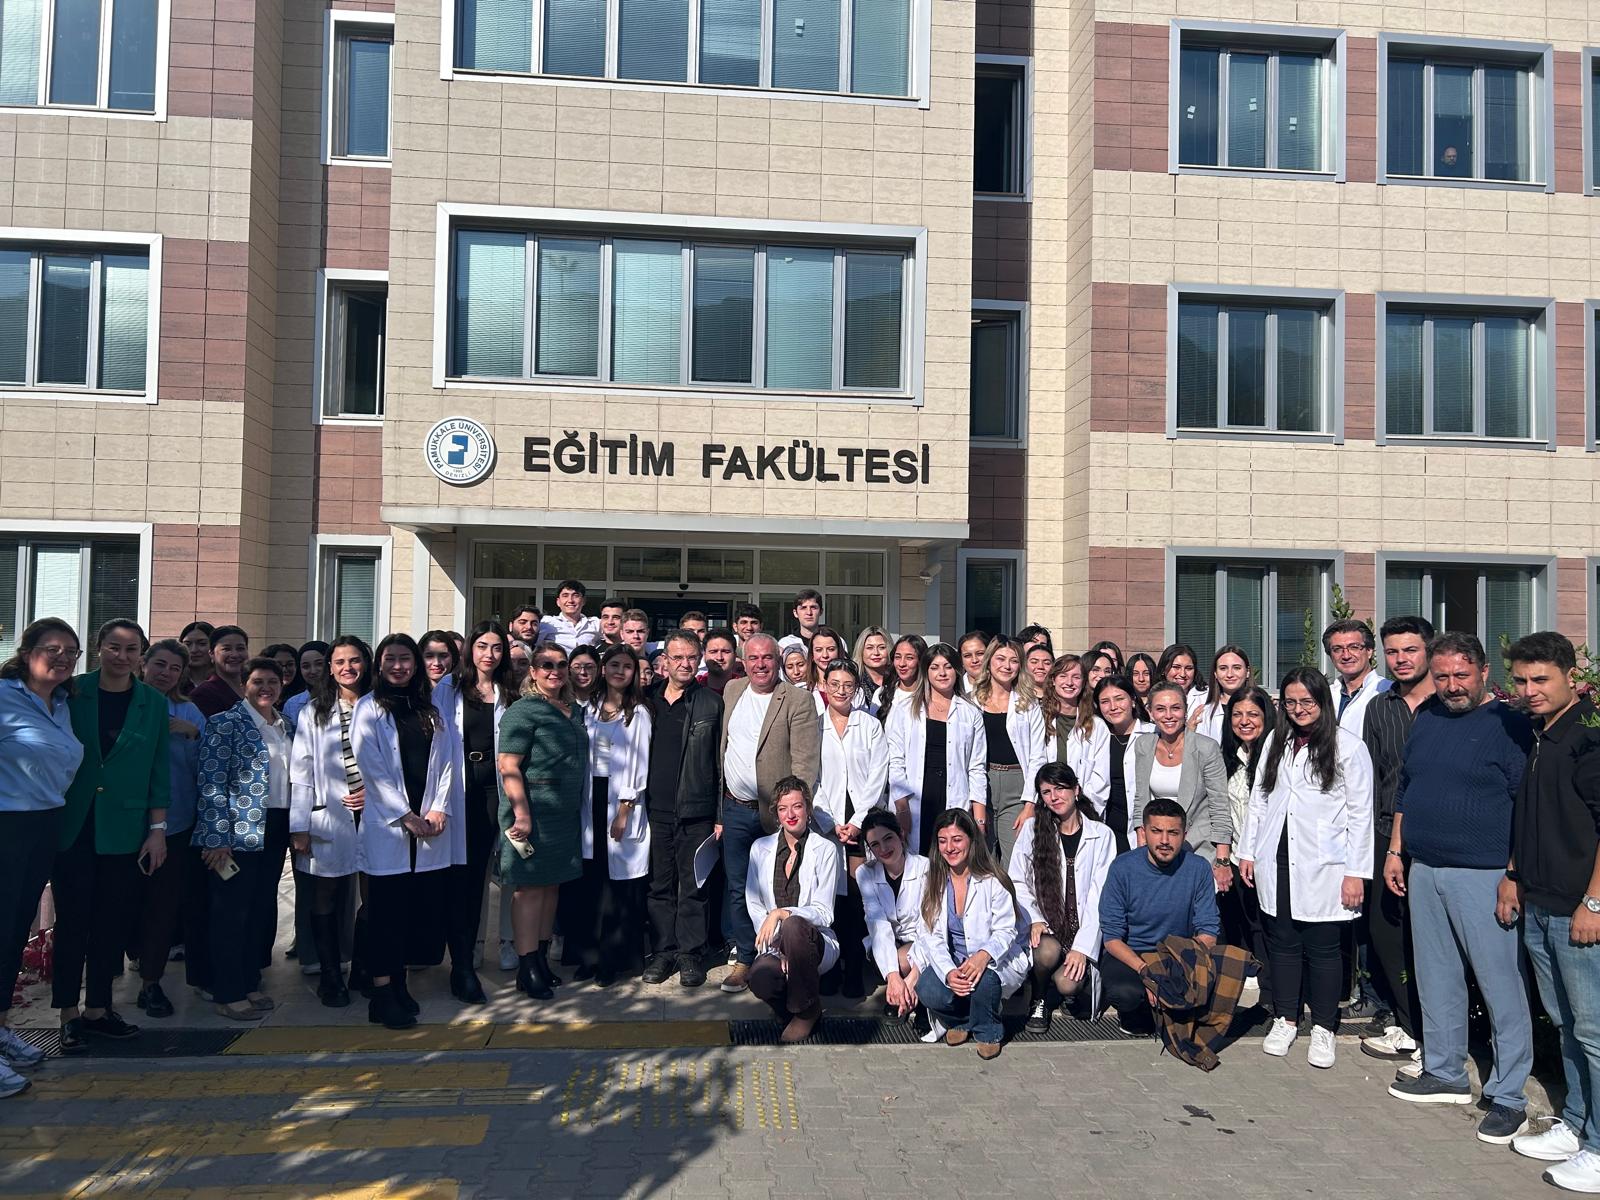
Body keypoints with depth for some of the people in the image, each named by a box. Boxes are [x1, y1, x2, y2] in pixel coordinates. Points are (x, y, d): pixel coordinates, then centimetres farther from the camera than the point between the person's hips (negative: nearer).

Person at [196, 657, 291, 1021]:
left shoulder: (285, 727, 13)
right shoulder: (225, 724, -8)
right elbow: (211, 783, -12)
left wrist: (295, 827, 15)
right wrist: (217, 837, -16)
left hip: (275, 830, 7)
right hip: (238, 832, -7)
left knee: (262, 909, 13)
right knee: (230, 912, 1)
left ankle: (249, 983, 25)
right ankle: (228, 993, 11)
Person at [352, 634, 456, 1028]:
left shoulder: (431, 711, 15)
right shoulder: (368, 708, 1)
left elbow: (445, 761, 10)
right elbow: (372, 767, -7)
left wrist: (439, 808, -4)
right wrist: (406, 816, -10)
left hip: (429, 824, 4)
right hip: (387, 824, -4)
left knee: (422, 906, 3)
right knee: (387, 907, -2)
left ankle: (399, 981, 17)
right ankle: (383, 993, 4)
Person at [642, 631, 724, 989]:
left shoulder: (712, 703, 1)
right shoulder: (649, 699, 9)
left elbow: (721, 762, 1)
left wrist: (721, 815, -3)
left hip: (696, 811, -2)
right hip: (656, 808, 3)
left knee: (694, 886, 3)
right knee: (660, 885, 9)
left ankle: (691, 953, 14)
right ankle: (663, 952, 20)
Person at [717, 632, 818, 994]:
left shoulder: (798, 700, -8)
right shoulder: (731, 691, 9)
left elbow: (806, 761, -11)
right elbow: (721, 751, 13)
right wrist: (719, 812, 11)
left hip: (777, 812, -4)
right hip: (736, 810, 5)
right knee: (739, 889, 10)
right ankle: (745, 960, 23)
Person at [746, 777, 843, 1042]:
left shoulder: (826, 850, -2)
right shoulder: (761, 848, 8)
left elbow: (824, 913, -7)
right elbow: (753, 904, 4)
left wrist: (781, 914, -23)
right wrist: (777, 947, -11)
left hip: (816, 941, -1)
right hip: (774, 944, 1)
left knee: (793, 925, -37)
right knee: (761, 980, -34)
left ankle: (806, 1010, -13)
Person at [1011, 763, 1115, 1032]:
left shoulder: (1101, 835, 1)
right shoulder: (1032, 830, 5)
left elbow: (1099, 896, -5)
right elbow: (1017, 882, 4)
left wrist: (1083, 947, -13)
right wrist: (1034, 919, -13)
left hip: (1082, 929, -1)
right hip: (1045, 928, 1)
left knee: (1068, 984, -26)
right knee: (1048, 951, -33)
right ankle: (1039, 1000, 0)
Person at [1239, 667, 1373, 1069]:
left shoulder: (1348, 747, -4)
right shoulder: (1277, 742, 11)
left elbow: (1360, 814, -5)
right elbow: (1258, 798, 14)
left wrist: (1356, 872, -8)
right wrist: (1248, 851, 11)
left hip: (1322, 866, -4)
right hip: (1277, 861, 4)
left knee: (1322, 946, 2)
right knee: (1283, 942, 11)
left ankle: (1323, 1028, 16)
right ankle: (1285, 1019, 24)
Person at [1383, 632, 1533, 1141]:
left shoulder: (1509, 726, -6)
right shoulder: (1426, 719, 12)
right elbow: (1404, 790, 19)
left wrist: (1516, 875, -14)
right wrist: (1395, 850, 15)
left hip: (1483, 875, -6)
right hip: (1424, 873, 6)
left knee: (1502, 985, -1)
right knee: (1436, 978, 14)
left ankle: (1508, 1098, 9)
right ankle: (1445, 1074, 27)